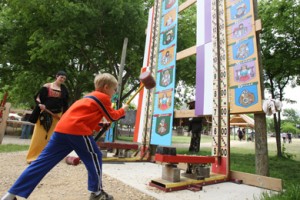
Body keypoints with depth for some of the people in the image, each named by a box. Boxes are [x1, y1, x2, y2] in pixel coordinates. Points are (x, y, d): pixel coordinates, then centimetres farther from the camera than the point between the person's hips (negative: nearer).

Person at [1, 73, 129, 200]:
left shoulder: (90, 96, 28)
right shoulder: (103, 97, 1)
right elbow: (112, 116, 4)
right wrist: (122, 110, 21)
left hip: (62, 128, 9)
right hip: (78, 130, -9)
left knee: (44, 160, 11)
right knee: (95, 157, 6)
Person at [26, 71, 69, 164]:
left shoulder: (64, 89, 8)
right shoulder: (47, 86, -1)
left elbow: (65, 103, 10)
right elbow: (37, 97, 1)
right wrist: (40, 104, -19)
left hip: (57, 115, 3)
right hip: (45, 114, -3)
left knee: (52, 136, 9)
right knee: (39, 135, 0)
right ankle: (33, 156, 11)